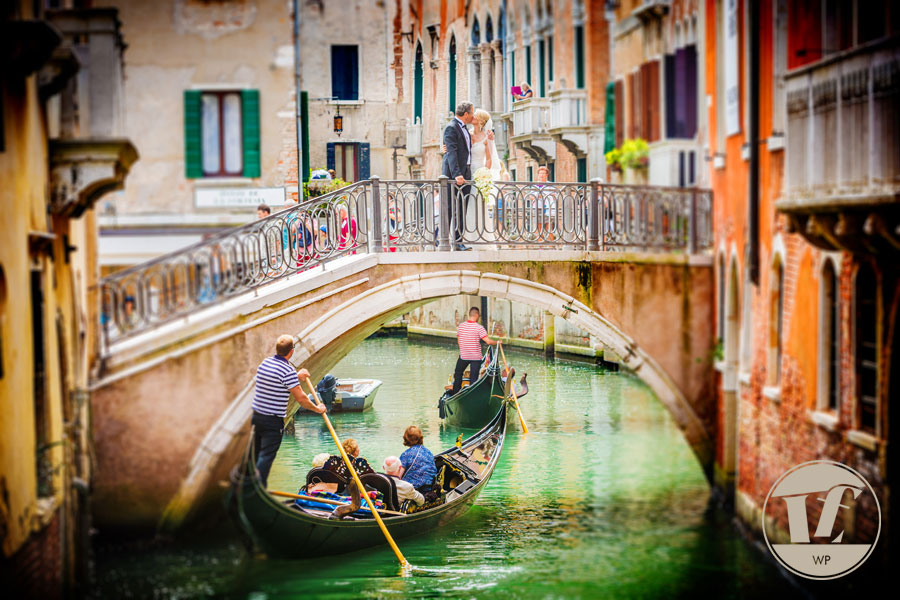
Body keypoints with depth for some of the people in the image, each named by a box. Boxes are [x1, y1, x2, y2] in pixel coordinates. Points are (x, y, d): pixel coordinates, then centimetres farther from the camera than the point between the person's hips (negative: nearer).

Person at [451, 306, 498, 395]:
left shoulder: (461, 326, -1)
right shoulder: (479, 328, -14)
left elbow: (458, 341, 8)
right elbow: (488, 341, -17)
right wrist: (497, 342, 1)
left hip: (463, 355, 3)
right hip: (476, 357, -3)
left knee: (458, 374, 21)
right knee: (473, 378, 3)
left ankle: (455, 392, 23)